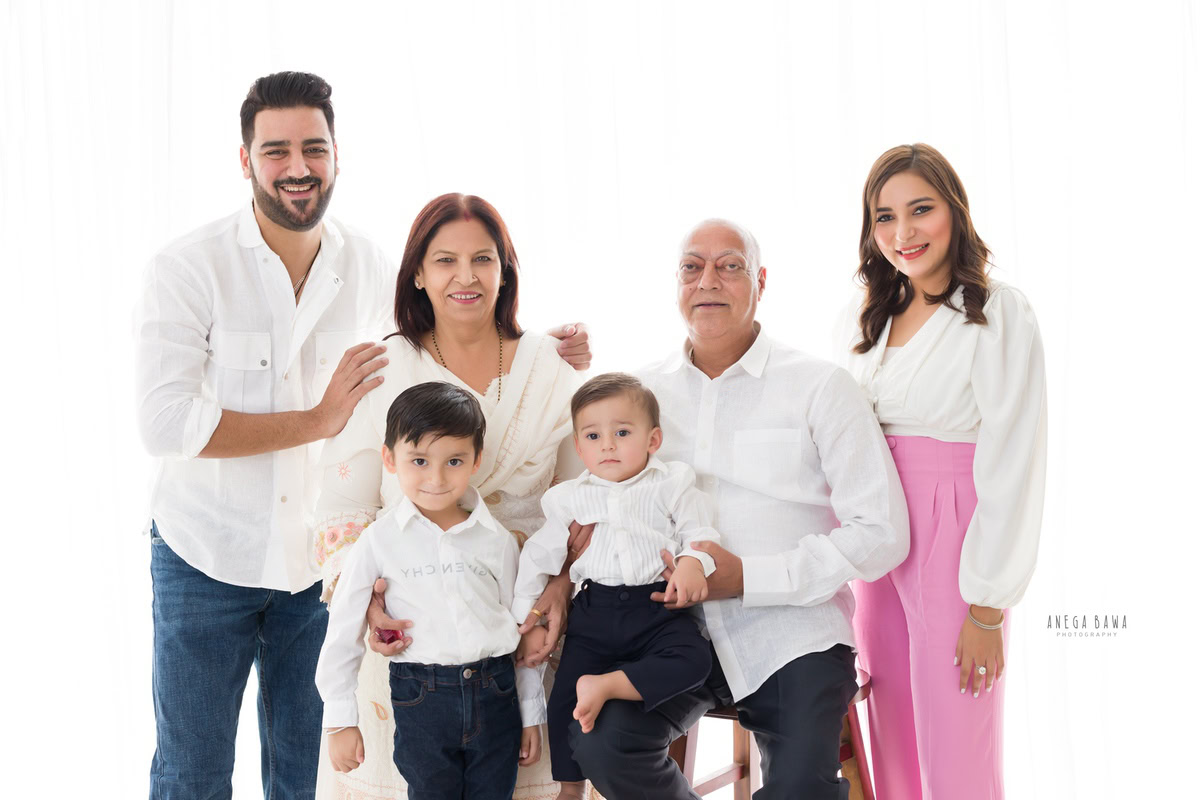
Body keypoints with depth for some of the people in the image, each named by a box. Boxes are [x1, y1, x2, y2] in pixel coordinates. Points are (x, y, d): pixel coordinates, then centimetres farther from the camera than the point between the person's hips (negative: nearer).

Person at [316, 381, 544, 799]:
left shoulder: (498, 541, 3)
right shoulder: (381, 540, -3)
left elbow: (521, 626, 11)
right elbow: (343, 631, 1)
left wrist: (531, 714, 13)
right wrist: (341, 721, 0)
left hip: (495, 697, 2)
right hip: (421, 701, -2)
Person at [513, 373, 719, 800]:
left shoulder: (670, 484, 3)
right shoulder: (569, 498, 9)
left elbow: (698, 531, -4)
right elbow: (539, 557, 15)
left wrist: (692, 561, -27)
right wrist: (527, 618, 13)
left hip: (658, 608, -1)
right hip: (594, 611, 2)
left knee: (693, 659, -29)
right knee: (565, 700, -5)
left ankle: (605, 685, -25)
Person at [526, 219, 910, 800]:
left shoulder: (820, 388, 1)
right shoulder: (644, 392, 13)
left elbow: (881, 534, -4)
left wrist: (748, 576, -14)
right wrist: (561, 578, -5)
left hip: (792, 628, -3)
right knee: (599, 742, -24)